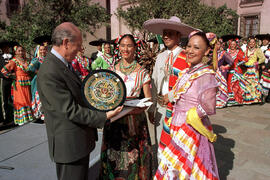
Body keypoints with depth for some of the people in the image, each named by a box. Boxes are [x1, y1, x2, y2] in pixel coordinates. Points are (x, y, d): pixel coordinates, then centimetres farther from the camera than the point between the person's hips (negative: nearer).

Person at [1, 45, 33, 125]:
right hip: (19, 83, -5)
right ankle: (21, 119, 8)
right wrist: (11, 75, -3)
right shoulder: (14, 61, -5)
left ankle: (28, 116, 19)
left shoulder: (26, 60, 11)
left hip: (27, 83, 5)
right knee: (20, 100, 0)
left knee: (28, 99, 9)